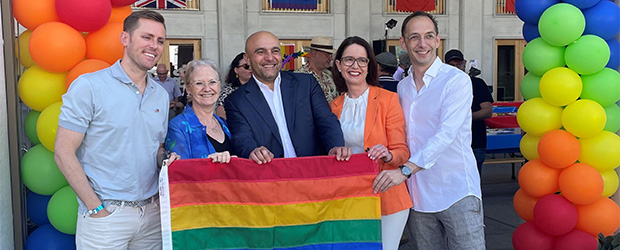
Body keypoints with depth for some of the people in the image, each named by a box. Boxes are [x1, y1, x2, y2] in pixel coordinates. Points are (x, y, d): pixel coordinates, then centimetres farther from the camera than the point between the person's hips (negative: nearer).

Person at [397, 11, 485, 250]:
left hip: (457, 192, -5)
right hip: (419, 194, 5)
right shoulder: (402, 87, 11)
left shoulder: (457, 80, -8)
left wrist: (406, 168, -31)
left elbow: (447, 133, -21)